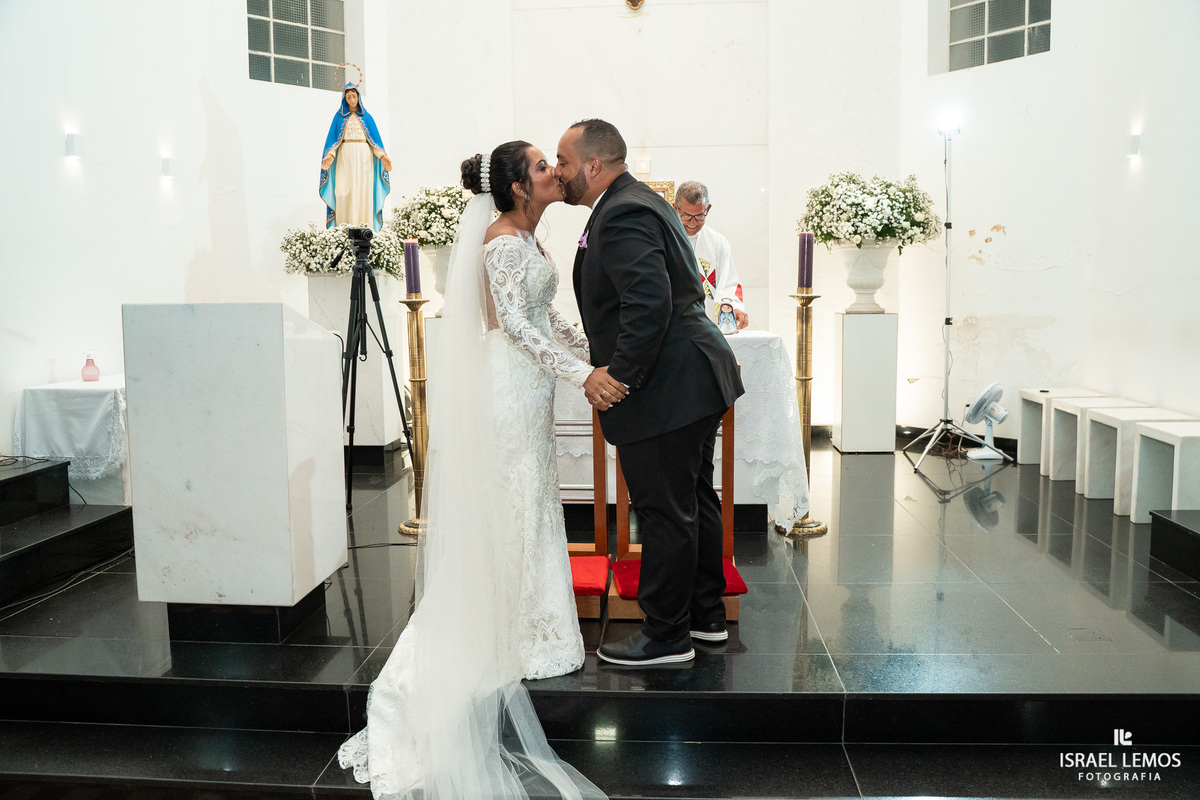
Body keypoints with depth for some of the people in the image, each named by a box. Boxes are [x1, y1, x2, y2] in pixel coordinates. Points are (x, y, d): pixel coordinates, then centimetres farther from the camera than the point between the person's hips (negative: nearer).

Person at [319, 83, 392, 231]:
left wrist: (382, 156, -7)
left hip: (363, 158, 1)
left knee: (363, 191, -5)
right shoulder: (339, 117, 11)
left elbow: (375, 140, 9)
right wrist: (330, 156, -12)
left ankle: (364, 226, -5)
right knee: (344, 191, -9)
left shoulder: (367, 117, 13)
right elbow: (333, 140, 6)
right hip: (345, 158, -1)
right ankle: (344, 227, -11)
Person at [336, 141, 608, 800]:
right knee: (511, 505, -3)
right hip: (510, 386, -10)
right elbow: (515, 323, -23)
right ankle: (508, 644, 9)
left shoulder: (523, 237, 14)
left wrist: (595, 349, 14)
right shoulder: (503, 243, -16)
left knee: (524, 504, 15)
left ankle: (521, 632, 27)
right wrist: (580, 373, -25)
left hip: (527, 386, 10)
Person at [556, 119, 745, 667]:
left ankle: (665, 636, 15)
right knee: (695, 503, 19)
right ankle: (706, 614, 34)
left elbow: (648, 304, -28)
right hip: (694, 377, 11)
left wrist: (618, 374, -19)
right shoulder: (641, 202, 16)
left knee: (664, 514, 1)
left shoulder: (622, 216, -17)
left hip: (664, 391, -11)